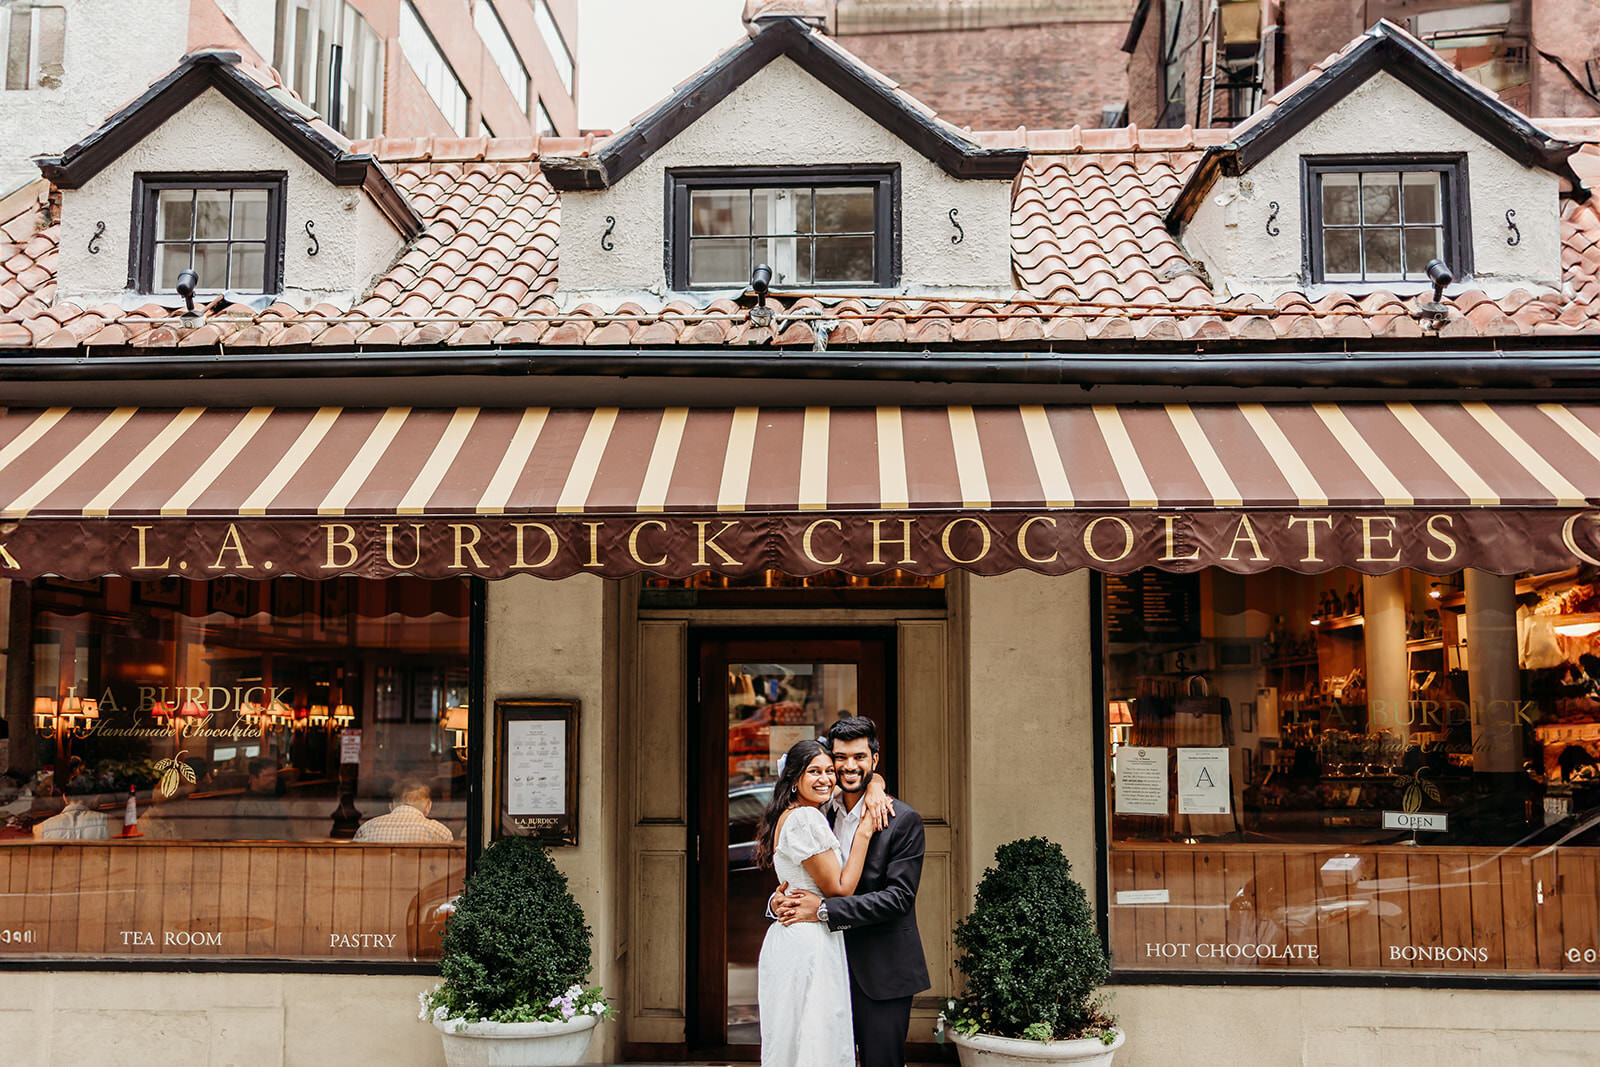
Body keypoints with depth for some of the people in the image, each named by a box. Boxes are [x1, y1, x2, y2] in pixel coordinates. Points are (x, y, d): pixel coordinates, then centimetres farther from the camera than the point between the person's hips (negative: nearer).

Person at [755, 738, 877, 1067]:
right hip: (811, 944, -10)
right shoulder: (807, 819, -15)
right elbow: (839, 889, -14)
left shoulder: (787, 817, 15)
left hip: (787, 938, 10)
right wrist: (863, 833, -11)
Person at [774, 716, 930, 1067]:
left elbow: (898, 896, -16)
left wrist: (824, 910, -21)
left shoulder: (903, 820, -9)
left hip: (881, 972, -5)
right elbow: (801, 879, 14)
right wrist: (780, 899, -11)